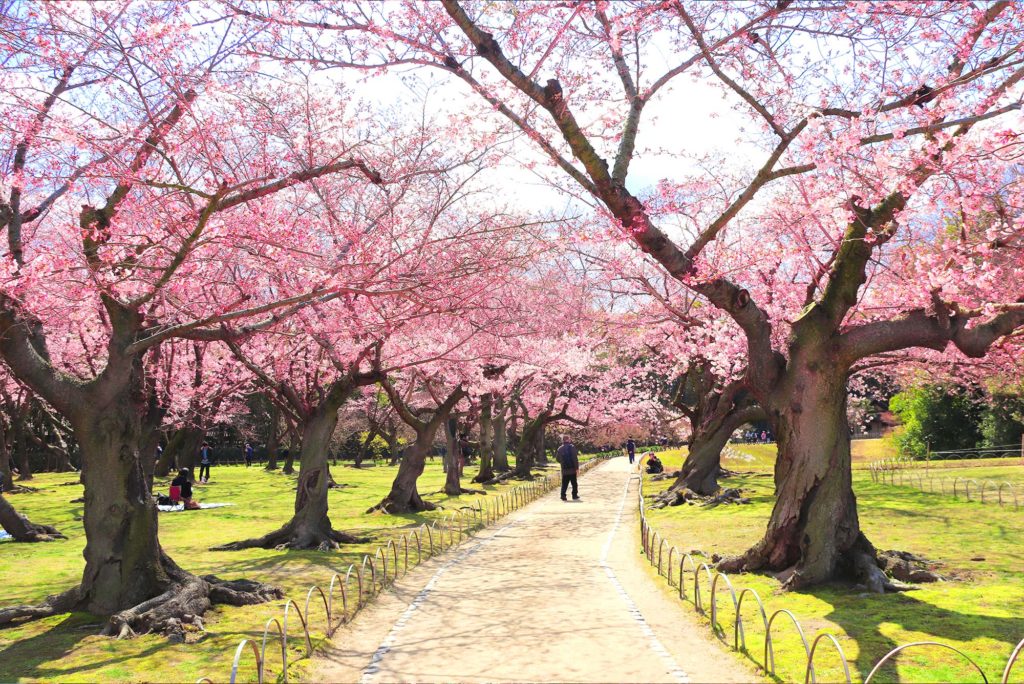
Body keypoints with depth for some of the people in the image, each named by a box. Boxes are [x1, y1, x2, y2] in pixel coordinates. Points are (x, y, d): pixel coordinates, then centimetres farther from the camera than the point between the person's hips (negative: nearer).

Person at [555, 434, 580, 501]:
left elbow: (557, 459, 12)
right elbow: (575, 458, -13)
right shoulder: (572, 447, -8)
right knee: (574, 483, 7)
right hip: (572, 469, -3)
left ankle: (563, 496, 2)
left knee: (564, 483, 8)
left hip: (564, 470, 3)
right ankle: (575, 496, 9)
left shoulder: (560, 448, 5)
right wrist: (577, 467, -10)